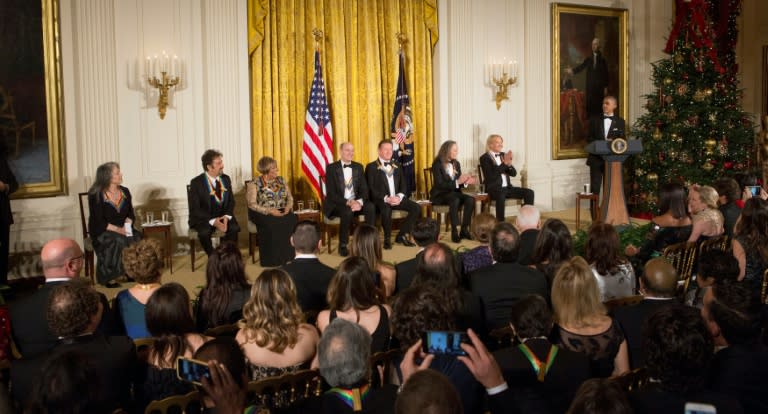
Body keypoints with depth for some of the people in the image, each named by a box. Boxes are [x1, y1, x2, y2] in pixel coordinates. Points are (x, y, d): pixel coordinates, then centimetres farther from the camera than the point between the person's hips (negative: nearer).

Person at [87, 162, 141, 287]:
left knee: (137, 239, -24)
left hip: (123, 230, 5)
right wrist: (117, 229, -23)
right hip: (101, 232, -5)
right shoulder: (96, 195, -7)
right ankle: (109, 277, -22)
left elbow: (131, 214, 11)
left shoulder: (125, 192, 9)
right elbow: (98, 221, -12)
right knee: (117, 242, -34)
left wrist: (127, 224, -12)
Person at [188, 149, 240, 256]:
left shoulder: (226, 179, 5)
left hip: (223, 216, 3)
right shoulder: (196, 182, -8)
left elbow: (231, 201, 8)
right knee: (204, 232, -34)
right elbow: (194, 209, -12)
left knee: (234, 228, -27)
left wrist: (226, 217, -14)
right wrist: (213, 221, -25)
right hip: (203, 218, -3)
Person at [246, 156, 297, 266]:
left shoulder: (281, 180, 13)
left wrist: (288, 207, -10)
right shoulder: (254, 183, -2)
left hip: (282, 212, 4)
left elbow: (290, 197, 14)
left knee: (292, 220, -29)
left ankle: (288, 255, -22)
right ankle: (273, 258, -24)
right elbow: (252, 204, -9)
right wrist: (269, 210, -21)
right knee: (272, 224, -37)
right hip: (262, 213, -4)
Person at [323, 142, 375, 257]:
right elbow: (331, 193, -12)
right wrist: (348, 202, -25)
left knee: (371, 207, -25)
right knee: (348, 211, -36)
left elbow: (364, 189, 4)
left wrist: (359, 202, -19)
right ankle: (343, 245, -20)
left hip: (356, 202, 4)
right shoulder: (331, 168, -4)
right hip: (336, 204, -4)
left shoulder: (358, 167, 10)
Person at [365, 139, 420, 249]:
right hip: (380, 199, -5)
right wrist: (386, 198, -21)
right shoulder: (371, 167, 2)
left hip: (397, 198, 5)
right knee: (386, 209, -39)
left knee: (416, 208, -18)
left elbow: (403, 185, 13)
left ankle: (402, 235, -3)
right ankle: (387, 238, -16)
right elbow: (371, 188, -7)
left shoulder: (397, 166, 19)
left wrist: (399, 197, -9)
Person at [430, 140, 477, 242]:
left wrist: (466, 182, -12)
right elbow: (439, 184, -20)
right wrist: (457, 182, -27)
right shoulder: (437, 164, -11)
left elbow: (458, 184, 11)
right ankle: (454, 231, -33)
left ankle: (464, 229, -19)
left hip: (454, 193, 6)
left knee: (470, 199, -23)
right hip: (440, 195, -6)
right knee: (455, 200, -37)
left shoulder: (456, 164, 10)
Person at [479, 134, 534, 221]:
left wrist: (509, 164, -12)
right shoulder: (484, 158, -4)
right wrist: (504, 163, -21)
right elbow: (491, 176, -18)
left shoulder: (503, 155, 14)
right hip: (494, 189, -6)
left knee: (529, 192, -10)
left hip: (507, 187, 6)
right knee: (501, 196, -39)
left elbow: (513, 173, 9)